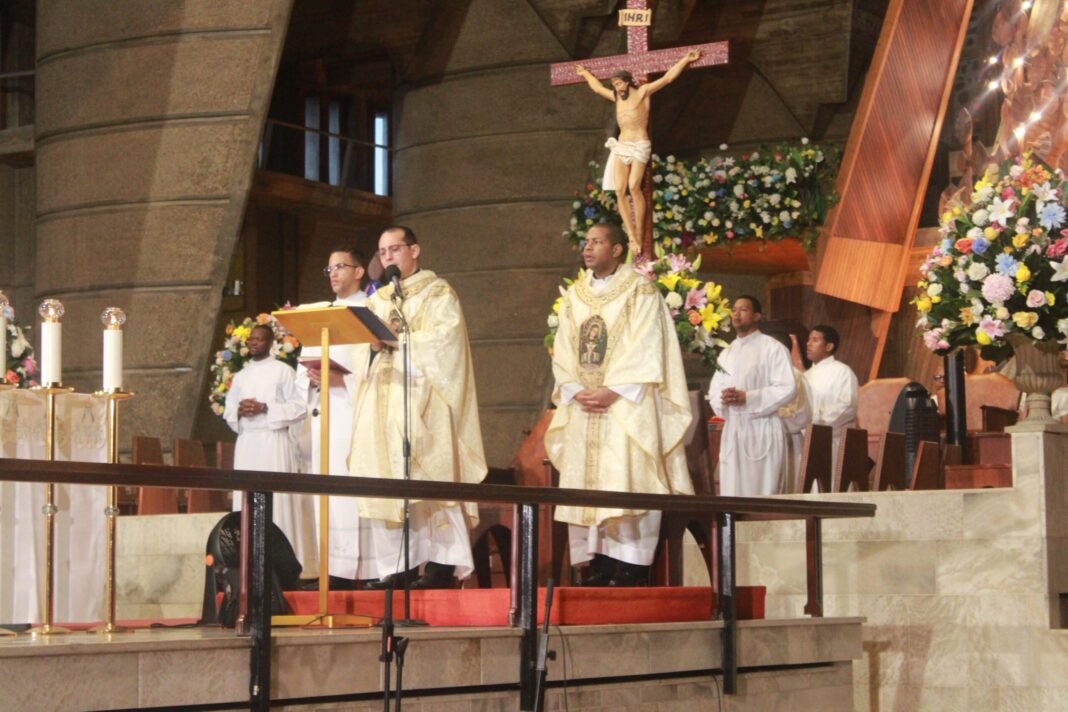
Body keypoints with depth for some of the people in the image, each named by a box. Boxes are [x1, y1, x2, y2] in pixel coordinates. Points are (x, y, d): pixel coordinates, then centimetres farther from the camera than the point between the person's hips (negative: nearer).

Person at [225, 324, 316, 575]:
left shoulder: (282, 371, 2)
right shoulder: (240, 376, 18)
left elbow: (299, 409, -3)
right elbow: (228, 414, 19)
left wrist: (265, 408, -13)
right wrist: (239, 412, -4)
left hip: (274, 442, -5)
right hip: (247, 443, 5)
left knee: (276, 501, -9)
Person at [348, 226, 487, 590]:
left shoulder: (437, 293, 6)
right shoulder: (378, 300, 22)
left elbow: (444, 339, -9)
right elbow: (361, 349, 12)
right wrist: (374, 345, -10)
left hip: (422, 398, -5)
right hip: (383, 402, 5)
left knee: (428, 477, -13)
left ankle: (442, 562, -12)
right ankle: (400, 565, -4)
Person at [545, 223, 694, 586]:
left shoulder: (640, 291, 0)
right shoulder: (574, 297, 16)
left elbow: (645, 350, -9)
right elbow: (563, 353, 11)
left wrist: (613, 392, -16)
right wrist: (575, 392, -6)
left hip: (626, 406, -6)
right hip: (583, 407, 6)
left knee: (625, 479, -11)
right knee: (585, 483, 0)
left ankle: (631, 566, -10)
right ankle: (598, 565, 1)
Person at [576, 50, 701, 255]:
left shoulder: (642, 92, 1)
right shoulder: (617, 97, 18)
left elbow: (667, 78, -5)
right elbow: (598, 88, 36)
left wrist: (685, 61, -11)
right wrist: (586, 74, 48)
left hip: (640, 146, -6)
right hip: (621, 146, 6)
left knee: (634, 186, -21)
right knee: (620, 190, -10)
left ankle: (640, 233, -16)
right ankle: (632, 236, -11)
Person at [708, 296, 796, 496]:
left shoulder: (773, 349, -2)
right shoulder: (726, 353, 19)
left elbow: (788, 388, -11)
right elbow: (713, 391, 17)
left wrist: (747, 398, -17)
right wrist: (723, 400, -8)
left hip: (762, 429, -6)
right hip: (732, 430, 6)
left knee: (760, 494, -9)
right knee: (732, 493, 3)